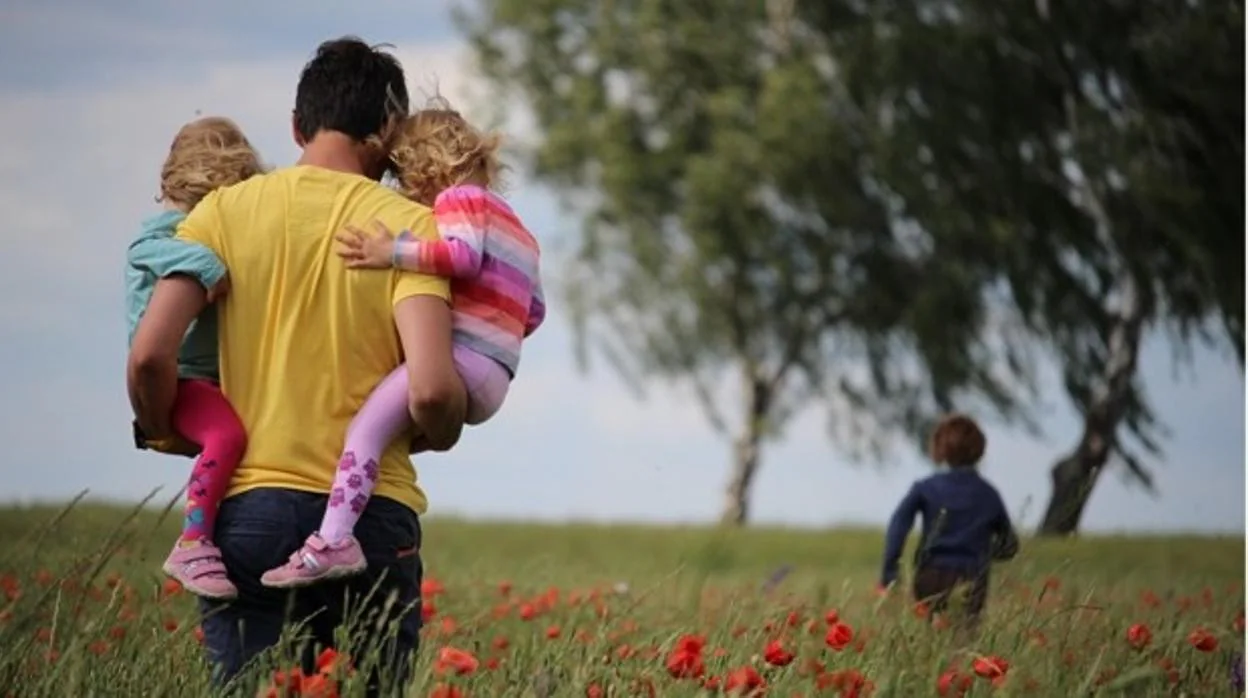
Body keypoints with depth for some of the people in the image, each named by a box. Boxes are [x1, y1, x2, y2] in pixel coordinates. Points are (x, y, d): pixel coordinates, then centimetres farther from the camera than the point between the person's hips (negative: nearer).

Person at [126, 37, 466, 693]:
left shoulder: (226, 210, 4)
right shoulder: (409, 226, -2)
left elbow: (150, 355, -6)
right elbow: (430, 391, -14)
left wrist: (166, 433, 13)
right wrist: (442, 435, 9)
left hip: (247, 510, 1)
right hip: (370, 516, -1)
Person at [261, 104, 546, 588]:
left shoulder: (460, 198, 3)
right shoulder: (514, 226, 31)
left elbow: (463, 254, -18)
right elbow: (534, 311, 30)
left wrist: (394, 253, -21)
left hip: (461, 358, -11)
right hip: (494, 378, 11)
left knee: (367, 425, -23)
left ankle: (333, 541, -40)